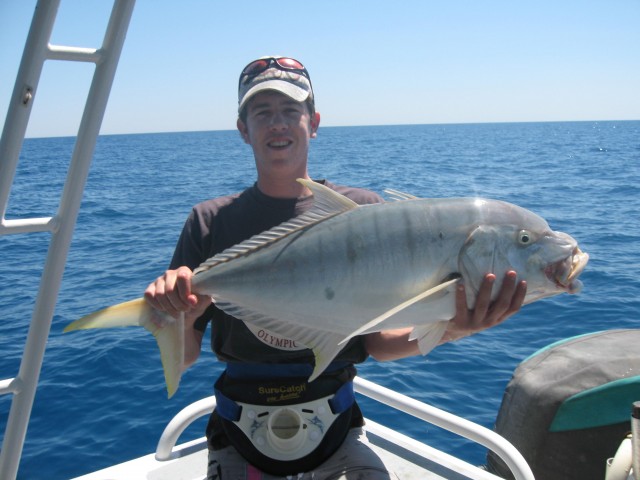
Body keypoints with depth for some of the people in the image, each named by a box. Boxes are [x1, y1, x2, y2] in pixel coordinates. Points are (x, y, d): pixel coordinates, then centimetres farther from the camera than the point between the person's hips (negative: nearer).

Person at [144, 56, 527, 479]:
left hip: (336, 433, 1)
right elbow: (182, 357, -3)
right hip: (240, 442, 0)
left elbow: (378, 342, -5)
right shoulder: (211, 221, -3)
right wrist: (177, 317, -25)